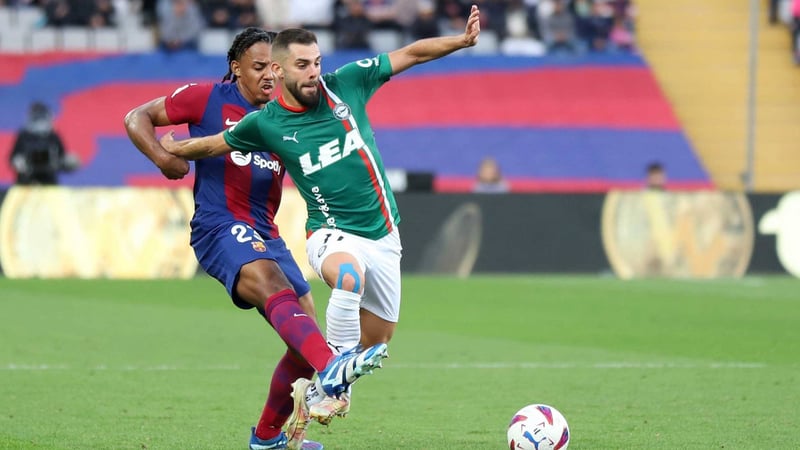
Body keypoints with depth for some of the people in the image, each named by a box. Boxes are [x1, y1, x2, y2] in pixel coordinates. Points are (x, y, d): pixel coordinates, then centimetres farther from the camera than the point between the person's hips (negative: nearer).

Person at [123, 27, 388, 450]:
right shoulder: (208, 99, 2)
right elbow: (137, 118, 6)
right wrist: (163, 158, -12)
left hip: (266, 236, 7)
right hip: (220, 227, -7)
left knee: (305, 339, 4)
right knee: (274, 284, -36)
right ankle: (330, 370, -60)